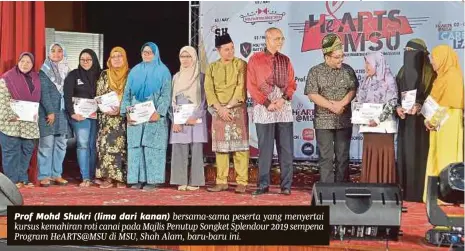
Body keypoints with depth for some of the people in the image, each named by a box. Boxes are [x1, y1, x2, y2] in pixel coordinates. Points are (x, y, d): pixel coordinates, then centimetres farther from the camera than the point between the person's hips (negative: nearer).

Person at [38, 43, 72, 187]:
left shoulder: (66, 71, 14)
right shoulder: (44, 71, 0)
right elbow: (44, 93, -7)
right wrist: (50, 112, -14)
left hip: (63, 112, 5)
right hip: (47, 112, -5)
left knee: (61, 144, 4)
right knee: (47, 144, -7)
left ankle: (56, 174, 10)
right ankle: (44, 176, -3)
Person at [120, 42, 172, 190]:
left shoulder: (163, 71, 5)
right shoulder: (135, 71, 15)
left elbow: (166, 94, -4)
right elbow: (127, 93, 12)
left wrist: (158, 113, -17)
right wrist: (126, 112, -3)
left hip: (154, 117, -4)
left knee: (152, 147, -5)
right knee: (136, 147, 1)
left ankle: (152, 180, -3)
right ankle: (138, 179, 6)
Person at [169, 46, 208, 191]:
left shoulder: (200, 77, 2)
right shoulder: (176, 77, 13)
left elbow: (204, 99, -2)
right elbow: (173, 100, 11)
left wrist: (195, 117, -14)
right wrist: (175, 120, -2)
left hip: (195, 119, -3)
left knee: (196, 150, -3)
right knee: (179, 150, 0)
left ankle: (194, 182, 0)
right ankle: (181, 181, 4)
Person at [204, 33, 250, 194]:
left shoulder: (240, 64, 2)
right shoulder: (212, 67, 10)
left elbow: (241, 87, -8)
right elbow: (208, 90, 1)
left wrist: (229, 106, -14)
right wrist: (220, 108, -12)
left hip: (237, 110, -3)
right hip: (218, 111, 3)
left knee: (240, 146, -5)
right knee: (220, 147, 5)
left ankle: (242, 182, -2)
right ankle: (221, 182, 10)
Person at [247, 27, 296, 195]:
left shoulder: (285, 60, 12)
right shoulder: (255, 59, 1)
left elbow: (291, 84, 11)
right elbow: (251, 86, -3)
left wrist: (284, 98, -8)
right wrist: (267, 103, -10)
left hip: (284, 109, 3)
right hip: (264, 110, -3)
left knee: (286, 149, 1)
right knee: (265, 149, 0)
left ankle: (286, 185, 7)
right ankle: (263, 185, 8)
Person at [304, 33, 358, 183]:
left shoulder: (348, 70, 7)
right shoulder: (316, 72, -1)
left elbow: (353, 90, 1)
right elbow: (312, 94, -8)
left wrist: (341, 104, -16)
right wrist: (332, 106, -13)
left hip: (344, 121, 2)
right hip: (324, 122, -2)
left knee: (343, 156, 5)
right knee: (326, 157, 0)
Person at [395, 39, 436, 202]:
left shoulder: (430, 73, -4)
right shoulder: (403, 71, 13)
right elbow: (396, 94, 12)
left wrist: (418, 106, -24)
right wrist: (398, 107, -7)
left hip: (421, 121, -5)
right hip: (405, 121, 5)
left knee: (419, 154, -6)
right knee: (404, 154, 4)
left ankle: (418, 193, 0)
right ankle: (404, 191, 10)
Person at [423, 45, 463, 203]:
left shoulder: (452, 75, -11)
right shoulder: (443, 76, 16)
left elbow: (448, 102, -14)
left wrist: (434, 119, -10)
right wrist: (429, 118, 3)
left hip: (447, 123, -9)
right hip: (440, 122, 9)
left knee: (447, 158, -6)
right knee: (439, 158, 8)